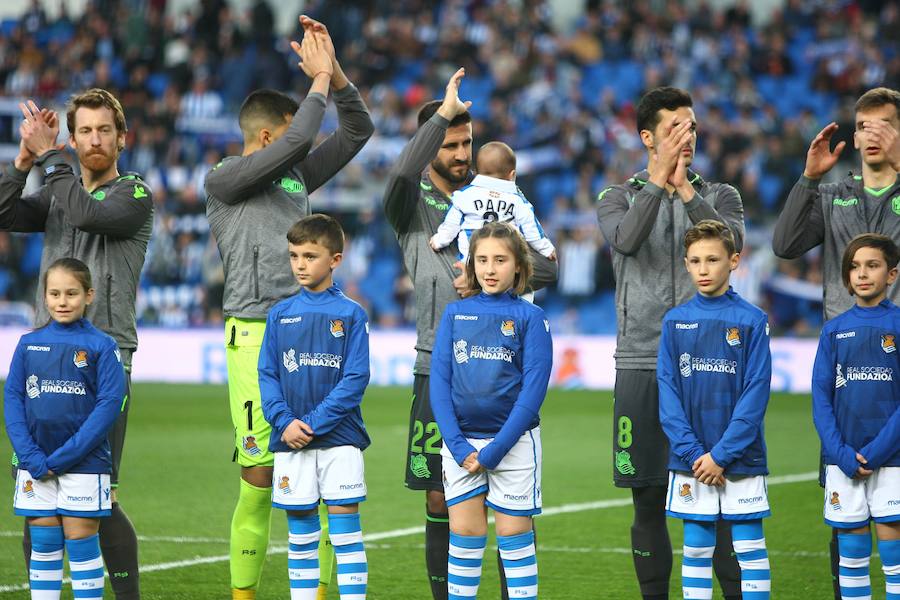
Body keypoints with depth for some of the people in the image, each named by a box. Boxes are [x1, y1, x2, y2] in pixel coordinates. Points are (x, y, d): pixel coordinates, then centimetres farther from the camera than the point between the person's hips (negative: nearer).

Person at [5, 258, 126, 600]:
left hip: (84, 463, -3)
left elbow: (108, 404, -9)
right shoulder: (28, 344, 6)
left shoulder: (101, 346, -3)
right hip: (35, 466, 3)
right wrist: (33, 459, -9)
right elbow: (12, 399, 4)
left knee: (81, 544, -1)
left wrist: (61, 457, -15)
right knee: (43, 545, 7)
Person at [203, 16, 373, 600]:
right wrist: (320, 80, -2)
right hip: (256, 336, -6)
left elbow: (358, 131, 21)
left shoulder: (297, 174, 19)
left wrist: (333, 71, 8)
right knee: (260, 478, -6)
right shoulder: (224, 179, -1)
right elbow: (296, 141, -13)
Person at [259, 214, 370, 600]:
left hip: (339, 437, -3)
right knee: (299, 528, 7)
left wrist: (313, 422, -15)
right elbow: (266, 375, 5)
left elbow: (356, 379, -8)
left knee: (345, 523, -4)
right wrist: (284, 422, -11)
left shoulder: (351, 314, -2)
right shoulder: (280, 315, 7)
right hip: (291, 440, 3)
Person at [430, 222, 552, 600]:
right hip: (461, 442, 2)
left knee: (514, 535, 1)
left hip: (513, 441, -2)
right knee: (465, 535, 4)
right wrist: (458, 446, -10)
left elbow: (533, 388, -8)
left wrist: (495, 449, -14)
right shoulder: (455, 314, 6)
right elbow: (439, 381, 2)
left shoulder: (530, 317, -3)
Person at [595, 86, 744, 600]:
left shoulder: (720, 196, 9)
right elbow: (625, 239, -15)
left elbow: (732, 243, -13)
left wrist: (687, 191, -22)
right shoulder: (620, 197, 8)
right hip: (642, 365, 0)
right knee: (649, 501, 4)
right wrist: (659, 180, -23)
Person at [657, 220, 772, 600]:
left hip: (741, 457, -2)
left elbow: (756, 393, -7)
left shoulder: (752, 320, -4)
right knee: (695, 547, 7)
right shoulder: (674, 321, 4)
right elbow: (667, 390, 1)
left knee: (749, 546, 1)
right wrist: (692, 452, -10)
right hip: (690, 460, 2)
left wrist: (721, 454, -13)